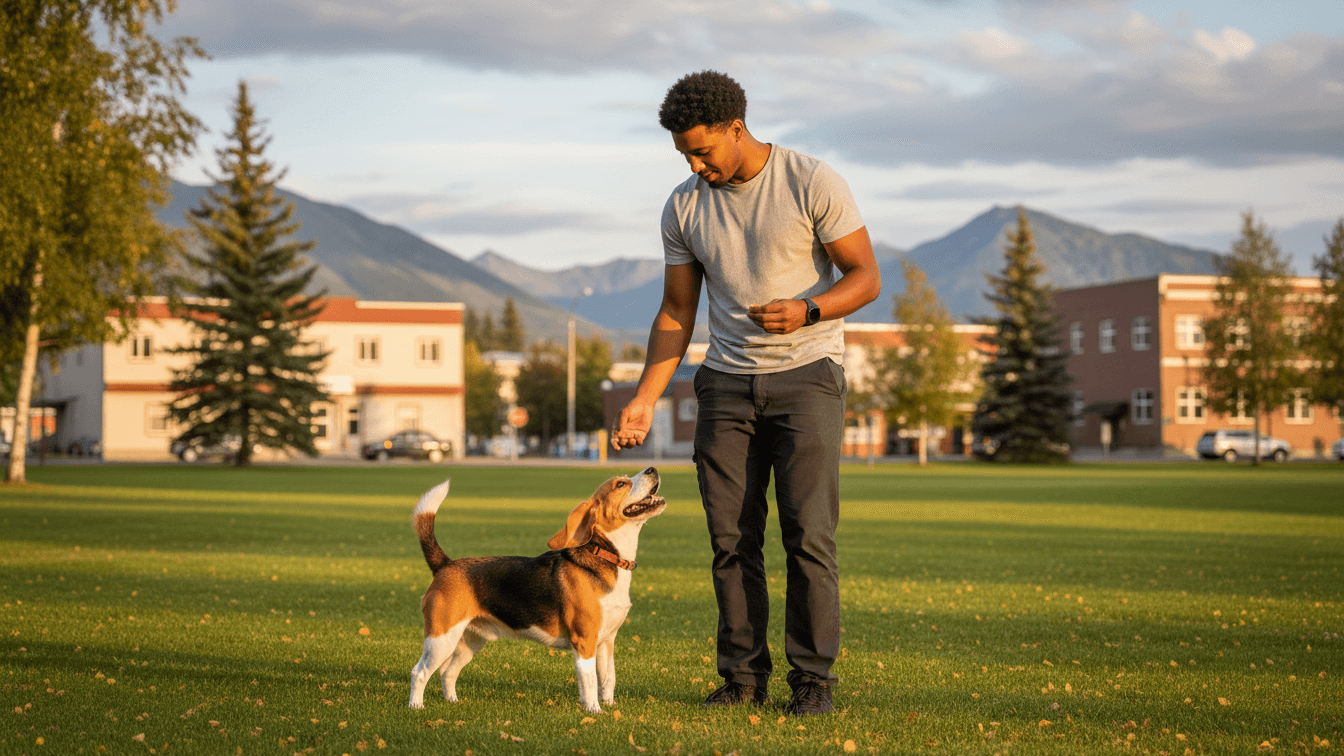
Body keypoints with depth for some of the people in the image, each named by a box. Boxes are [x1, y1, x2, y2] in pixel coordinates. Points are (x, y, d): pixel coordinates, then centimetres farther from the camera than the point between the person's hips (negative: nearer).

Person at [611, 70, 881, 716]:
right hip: (727, 382, 4)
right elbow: (676, 313, 9)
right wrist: (644, 401, 0)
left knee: (808, 533, -10)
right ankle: (743, 675, 8)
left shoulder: (812, 184, -9)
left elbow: (866, 277, -8)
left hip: (807, 373, -4)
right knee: (731, 537, 0)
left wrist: (805, 311, -27)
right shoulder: (684, 207, 4)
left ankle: (813, 680, -2)